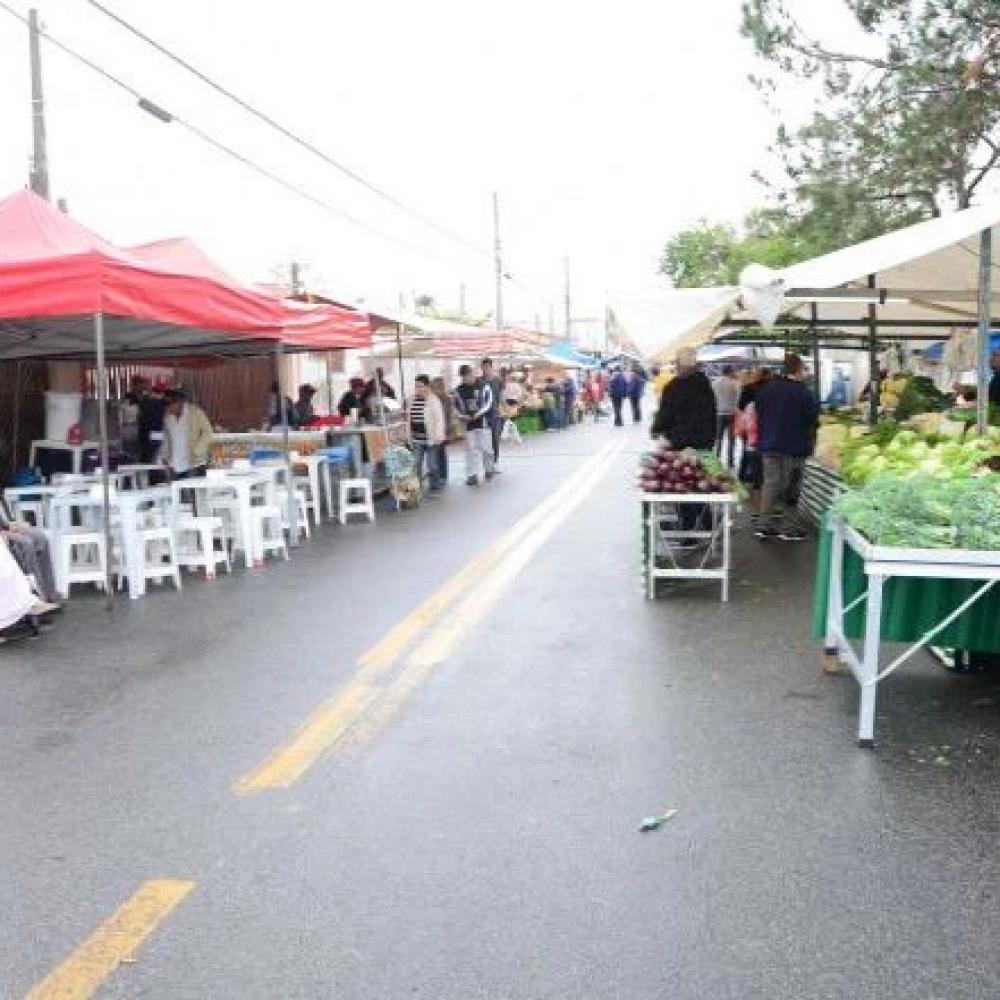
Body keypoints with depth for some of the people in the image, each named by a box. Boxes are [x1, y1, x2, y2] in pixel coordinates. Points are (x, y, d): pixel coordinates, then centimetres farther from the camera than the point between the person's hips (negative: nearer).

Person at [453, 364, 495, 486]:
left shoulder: (483, 386, -3)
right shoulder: (459, 389, 5)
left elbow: (489, 401, -6)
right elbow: (457, 406, 9)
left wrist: (479, 413, -19)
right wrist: (462, 416, -10)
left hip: (483, 422, -2)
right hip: (469, 424, 2)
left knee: (486, 447, 1)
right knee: (471, 449, 1)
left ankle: (489, 469, 25)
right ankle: (472, 475, 4)